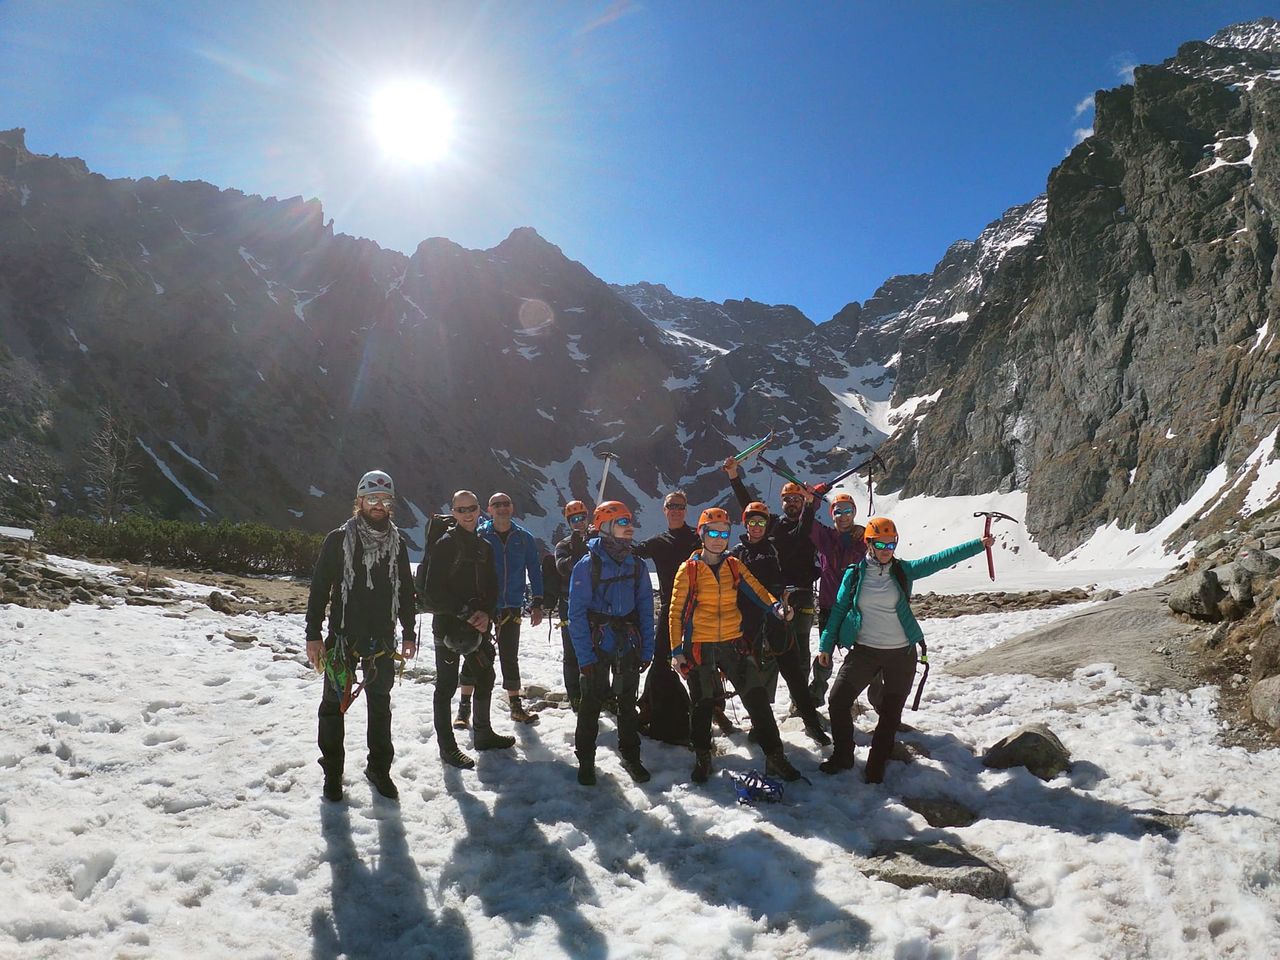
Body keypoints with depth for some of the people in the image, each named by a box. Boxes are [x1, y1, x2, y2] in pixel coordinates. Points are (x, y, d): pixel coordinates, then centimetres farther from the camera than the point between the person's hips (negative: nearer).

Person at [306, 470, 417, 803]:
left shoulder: (397, 544, 5)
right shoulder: (338, 540, -5)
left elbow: (405, 591, 13)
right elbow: (320, 587, -4)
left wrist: (408, 633, 13)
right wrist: (313, 634, -7)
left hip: (382, 639, 3)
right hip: (342, 637, -3)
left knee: (380, 703, 12)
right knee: (335, 702, 5)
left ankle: (379, 767, 25)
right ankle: (332, 772, 19)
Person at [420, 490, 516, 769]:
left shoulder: (484, 547, 12)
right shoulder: (445, 544, -9)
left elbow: (492, 587, 11)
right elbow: (432, 592, -15)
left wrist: (486, 614, -8)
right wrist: (466, 613, -19)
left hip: (478, 626, 7)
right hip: (449, 627, -7)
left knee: (485, 678, 16)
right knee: (446, 686, 1)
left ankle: (483, 734, 31)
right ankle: (447, 745, 10)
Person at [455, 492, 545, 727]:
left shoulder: (524, 538, 3)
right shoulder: (478, 536, -2)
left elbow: (534, 570, 8)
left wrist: (537, 604, 3)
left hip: (512, 607, 2)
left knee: (510, 657, 10)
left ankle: (515, 705, 20)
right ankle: (464, 707, 10)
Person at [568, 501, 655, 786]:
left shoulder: (636, 566, 2)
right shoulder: (588, 565, -13)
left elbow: (645, 609, 6)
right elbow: (577, 613, -13)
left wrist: (647, 650, 1)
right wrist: (584, 655, -17)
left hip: (628, 645, 4)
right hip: (597, 646, -4)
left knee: (627, 702, 15)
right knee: (592, 703, 6)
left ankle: (630, 755, 28)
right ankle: (585, 760, 21)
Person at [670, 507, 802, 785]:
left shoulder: (734, 566, 6)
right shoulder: (689, 570, -4)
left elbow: (756, 591, 2)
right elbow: (677, 611, -3)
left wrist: (776, 607, -19)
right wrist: (676, 650, -7)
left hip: (733, 642, 2)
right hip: (700, 646, -2)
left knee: (757, 697, -3)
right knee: (703, 704, 7)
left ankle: (774, 757, 7)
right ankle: (702, 757, 28)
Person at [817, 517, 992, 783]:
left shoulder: (903, 570, -2)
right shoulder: (854, 574, -2)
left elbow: (940, 560, -6)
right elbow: (839, 609, 3)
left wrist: (979, 545, -11)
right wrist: (826, 645, 2)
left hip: (902, 654, 0)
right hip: (864, 651, 0)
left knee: (891, 712, 6)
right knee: (838, 700, -5)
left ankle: (876, 766, 22)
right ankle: (842, 756, 16)